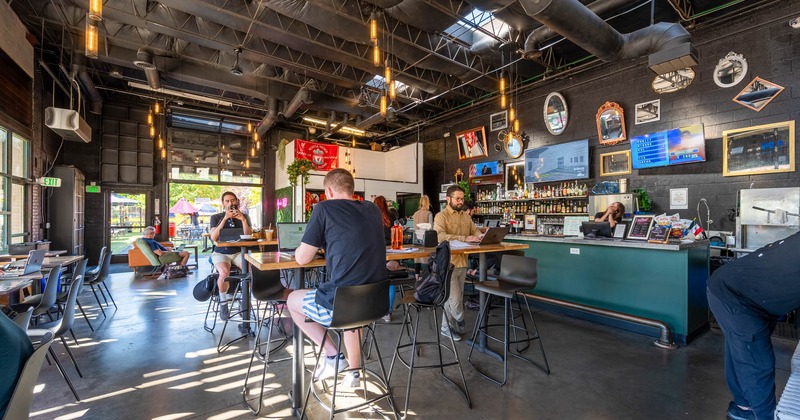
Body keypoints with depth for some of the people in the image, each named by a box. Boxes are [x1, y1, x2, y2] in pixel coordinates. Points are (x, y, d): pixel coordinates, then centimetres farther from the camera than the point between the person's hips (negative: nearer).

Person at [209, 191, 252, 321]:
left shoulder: (244, 217, 9)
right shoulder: (216, 217, 6)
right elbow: (214, 237, -10)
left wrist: (243, 220, -15)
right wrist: (225, 219, -16)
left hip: (238, 252, 1)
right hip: (221, 252, -1)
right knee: (224, 272, -33)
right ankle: (223, 303, -9)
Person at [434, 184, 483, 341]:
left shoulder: (466, 216, 13)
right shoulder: (441, 216, -10)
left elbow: (475, 230, 11)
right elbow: (440, 236, -24)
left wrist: (480, 236, -15)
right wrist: (464, 238, -30)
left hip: (462, 262, 7)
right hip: (448, 263, -7)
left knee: (454, 297, 14)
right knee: (454, 298, -2)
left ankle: (448, 327, 28)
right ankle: (460, 323, 23)